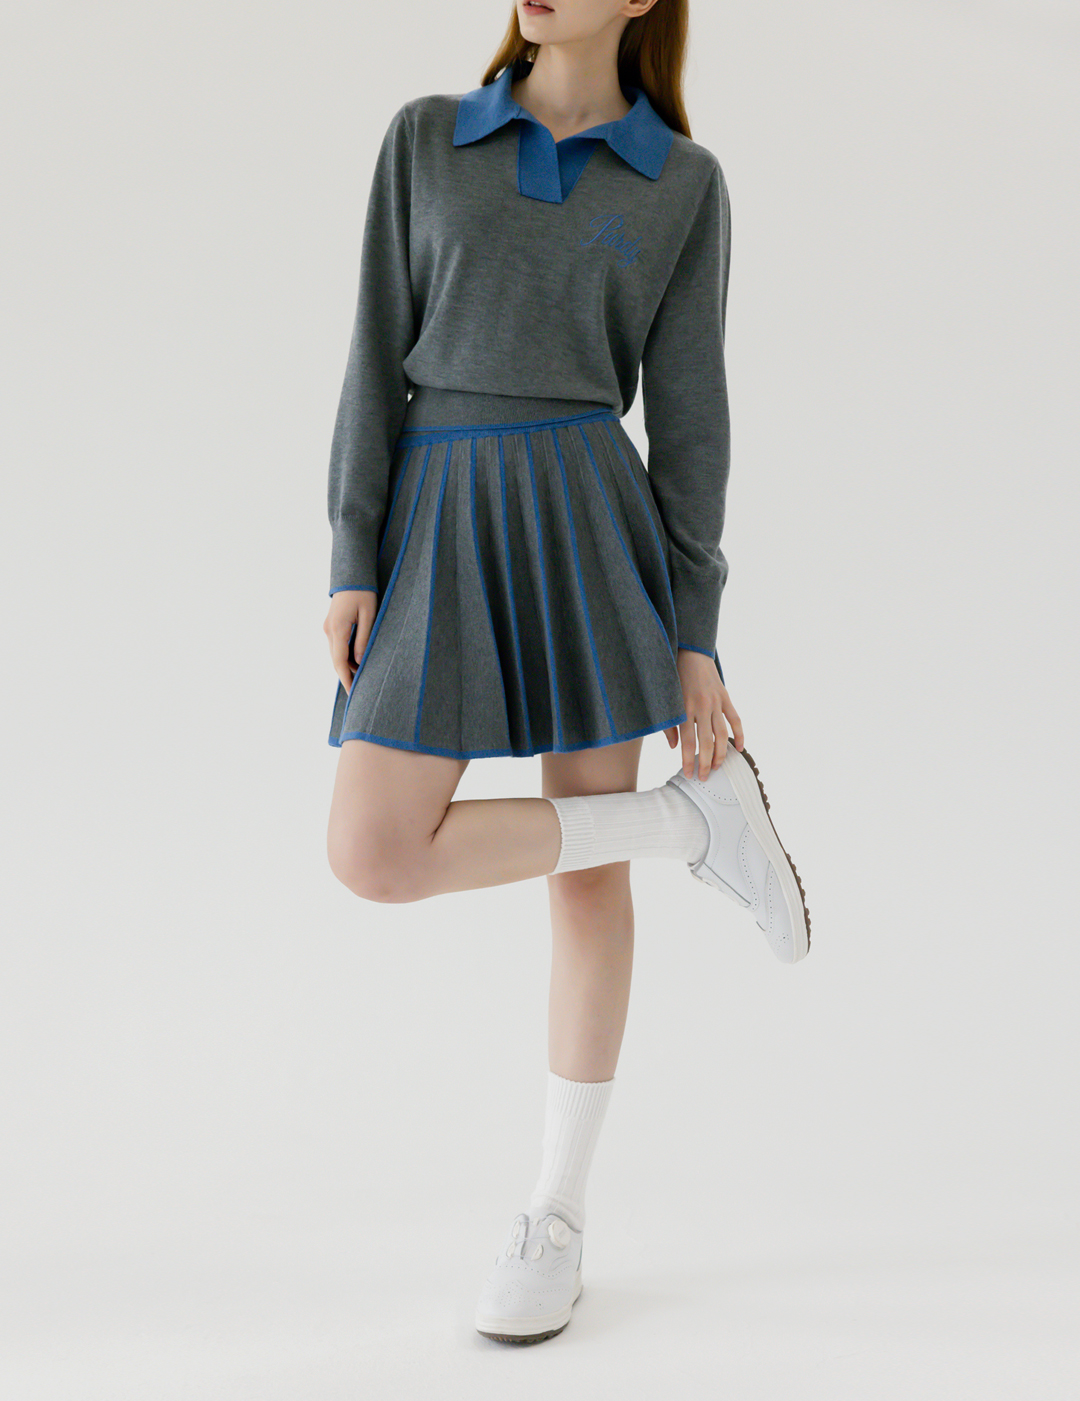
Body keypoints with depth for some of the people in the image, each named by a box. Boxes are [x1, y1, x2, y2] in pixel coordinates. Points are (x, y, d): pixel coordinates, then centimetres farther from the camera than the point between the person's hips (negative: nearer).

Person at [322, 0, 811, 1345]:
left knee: (586, 871, 0)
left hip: (590, 519, -2)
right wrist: (350, 561, -5)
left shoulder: (684, 183, 6)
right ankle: (696, 818, 6)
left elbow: (688, 409, 3)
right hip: (440, 532, 2)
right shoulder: (423, 137, 9)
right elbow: (379, 354, 4)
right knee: (372, 859, -11)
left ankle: (556, 1215, 15)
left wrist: (693, 635, -2)